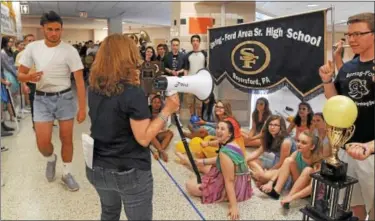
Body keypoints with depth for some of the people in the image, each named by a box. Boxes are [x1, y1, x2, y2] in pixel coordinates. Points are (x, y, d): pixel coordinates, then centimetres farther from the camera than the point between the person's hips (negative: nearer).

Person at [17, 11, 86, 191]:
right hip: (42, 99, 1)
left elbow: (79, 80, -12)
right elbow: (20, 75, 3)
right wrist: (30, 77, -23)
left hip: (65, 98, -1)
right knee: (43, 142, -4)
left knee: (67, 138, 7)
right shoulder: (32, 48, -3)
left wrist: (82, 108, -17)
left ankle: (66, 174, 25)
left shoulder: (69, 51, -11)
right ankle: (51, 159, 32)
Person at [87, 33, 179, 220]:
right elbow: (144, 138, -22)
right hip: (130, 172, -6)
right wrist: (167, 111, -15)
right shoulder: (133, 94, -22)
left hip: (97, 169, 7)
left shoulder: (94, 89, -2)